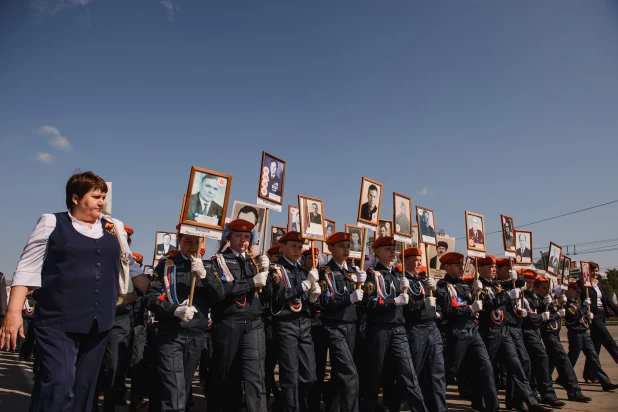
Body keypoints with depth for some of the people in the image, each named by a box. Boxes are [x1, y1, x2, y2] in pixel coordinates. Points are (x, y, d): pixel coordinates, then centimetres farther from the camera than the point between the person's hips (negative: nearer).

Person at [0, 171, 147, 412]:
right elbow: (28, 269, -2)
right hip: (58, 322, -4)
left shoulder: (115, 228, 10)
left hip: (98, 324, 4)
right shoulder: (52, 223, 0)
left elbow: (131, 267, 16)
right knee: (58, 388, -10)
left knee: (83, 389, 13)